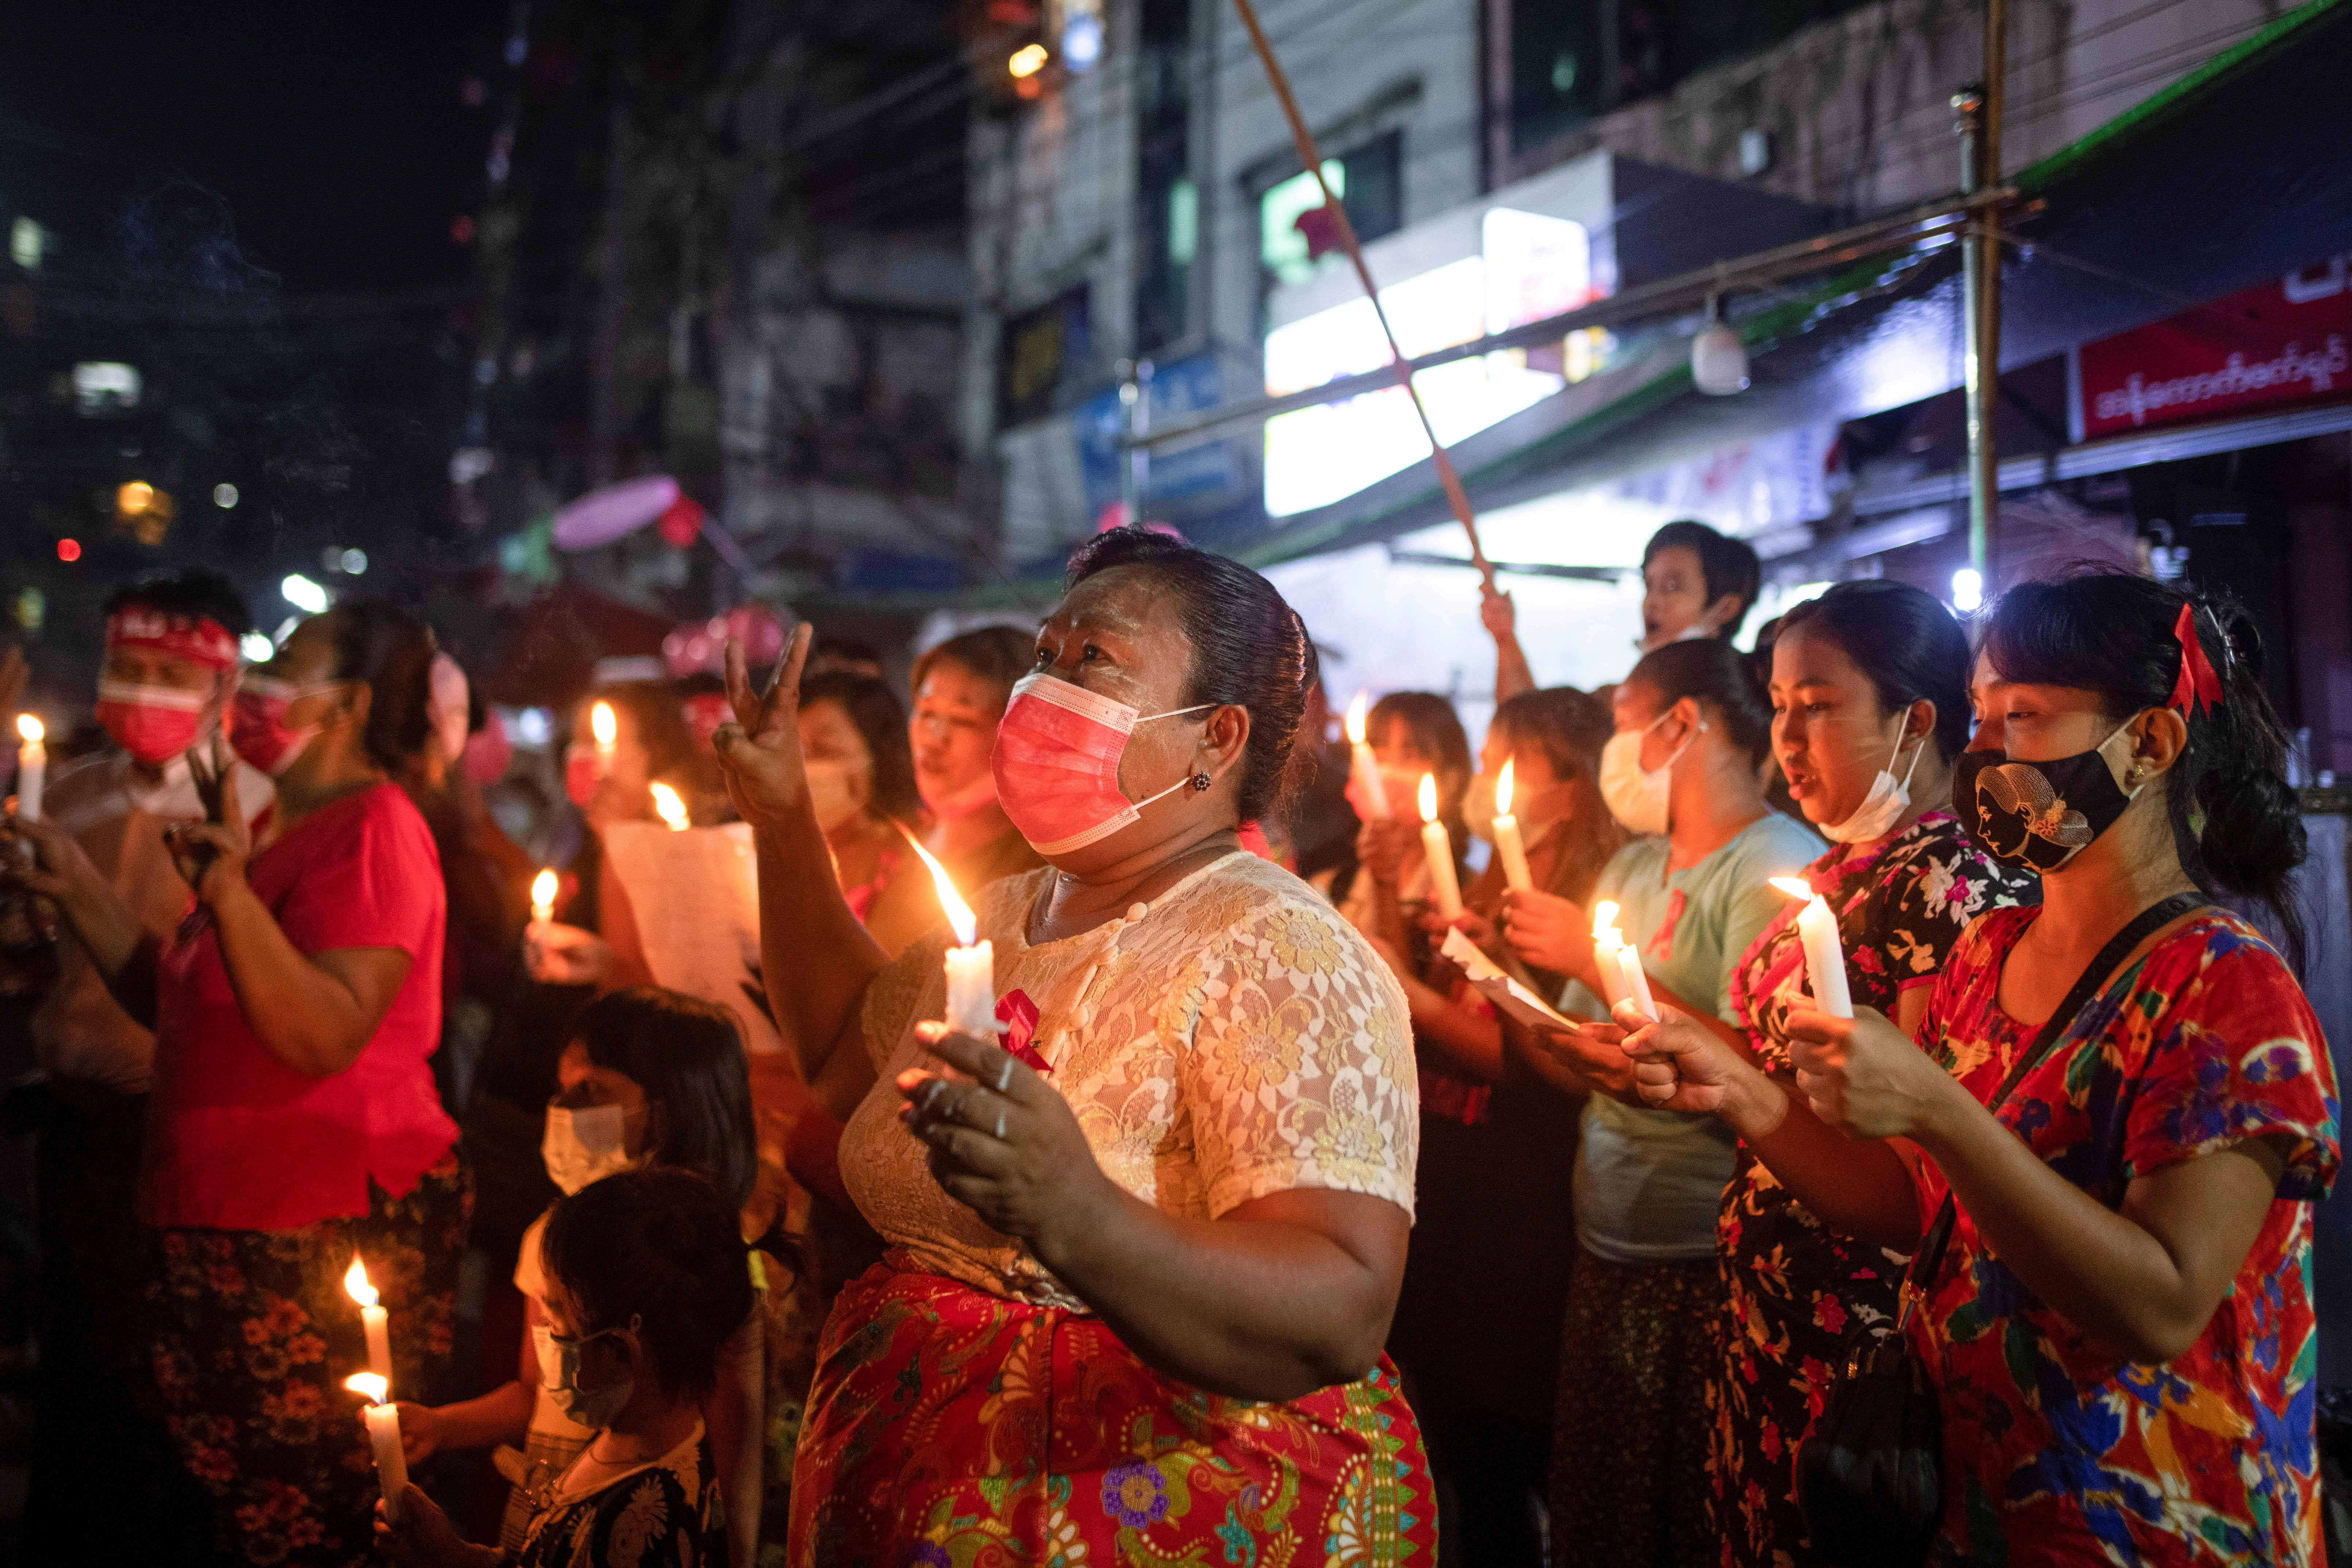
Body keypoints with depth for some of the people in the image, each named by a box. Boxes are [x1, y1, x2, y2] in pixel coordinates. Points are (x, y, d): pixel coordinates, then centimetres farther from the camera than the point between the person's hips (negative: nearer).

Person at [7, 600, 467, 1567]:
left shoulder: (372, 830, -14)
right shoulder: (286, 829, 17)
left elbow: (325, 1036, -25)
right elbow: (180, 1008, 20)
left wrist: (229, 891, -30)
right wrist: (80, 892, 13)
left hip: (331, 1233, -10)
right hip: (231, 1227, 10)